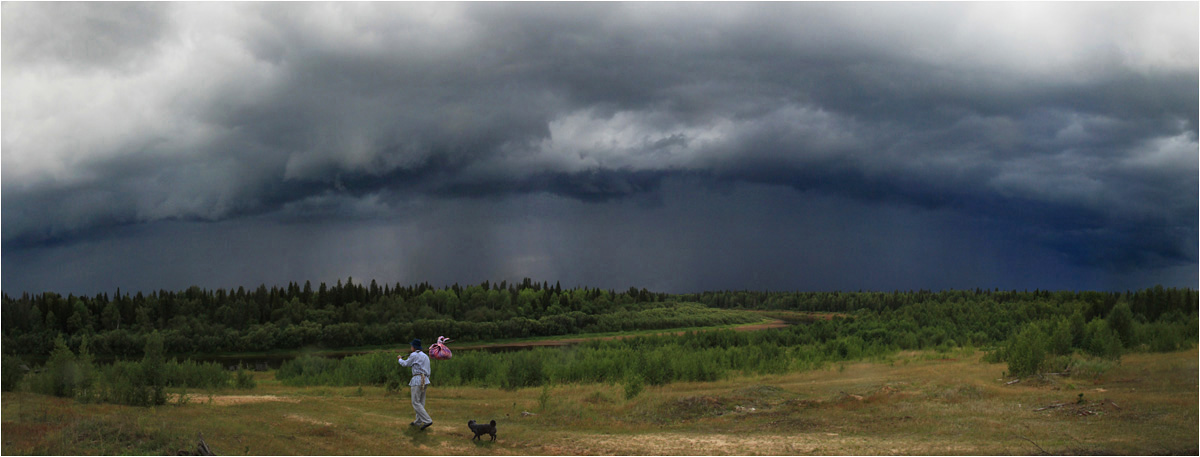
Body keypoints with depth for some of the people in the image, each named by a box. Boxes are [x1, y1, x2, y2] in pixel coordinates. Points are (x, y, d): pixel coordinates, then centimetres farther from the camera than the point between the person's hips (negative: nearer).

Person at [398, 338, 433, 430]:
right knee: (421, 402, 13)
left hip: (418, 380, -9)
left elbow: (405, 364, 6)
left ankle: (427, 421, -19)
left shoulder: (414, 355, -7)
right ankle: (418, 422, 17)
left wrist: (400, 359, 25)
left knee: (416, 403, -9)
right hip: (425, 380, 9)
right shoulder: (425, 356, 17)